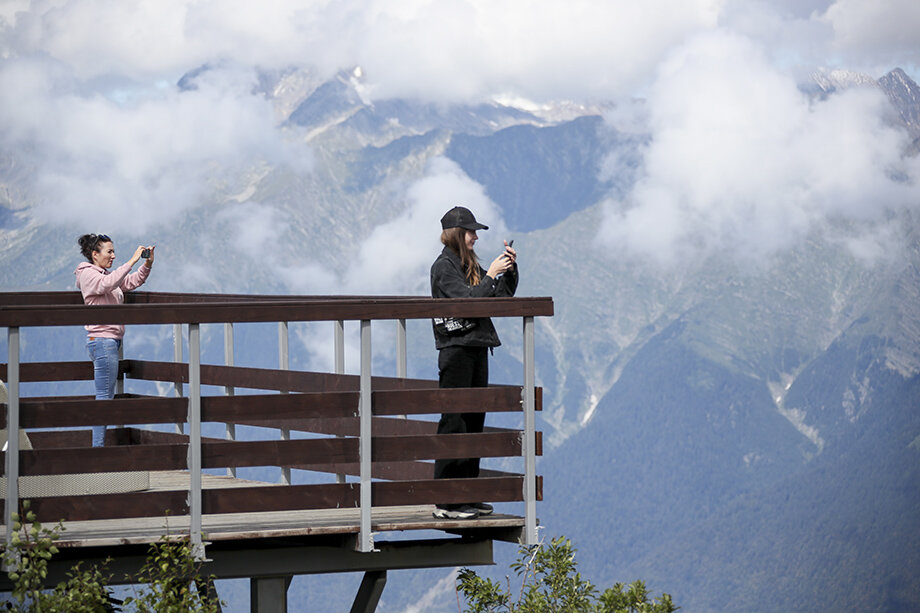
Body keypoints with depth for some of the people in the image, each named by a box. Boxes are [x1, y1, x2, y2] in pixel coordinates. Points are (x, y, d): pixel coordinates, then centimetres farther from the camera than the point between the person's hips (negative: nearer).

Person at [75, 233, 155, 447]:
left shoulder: (106, 274, 18)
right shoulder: (88, 274, -8)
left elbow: (133, 281, 19)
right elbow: (108, 283, -27)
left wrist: (147, 263, 1)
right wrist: (132, 261, -28)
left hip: (111, 340, 10)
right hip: (102, 340, -10)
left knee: (106, 396, 9)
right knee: (104, 396, -10)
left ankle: (98, 446, 11)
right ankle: (98, 447, -10)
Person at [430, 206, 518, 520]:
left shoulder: (471, 265, 17)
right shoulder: (444, 266, -9)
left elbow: (503, 295, 18)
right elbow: (467, 300, -21)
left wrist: (510, 269, 4)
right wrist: (491, 275, -16)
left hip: (477, 349, 9)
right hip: (456, 349, -9)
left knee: (473, 421, 10)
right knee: (454, 423, -9)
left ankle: (467, 496, 16)